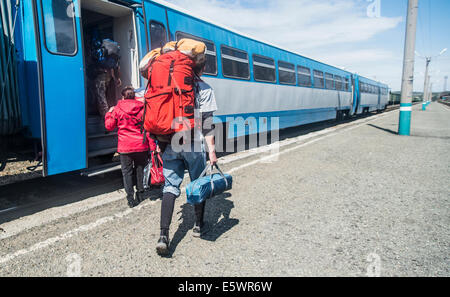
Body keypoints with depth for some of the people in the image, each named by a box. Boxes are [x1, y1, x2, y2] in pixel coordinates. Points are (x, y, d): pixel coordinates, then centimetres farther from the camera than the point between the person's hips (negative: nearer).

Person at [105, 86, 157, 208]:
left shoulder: (117, 109, -2)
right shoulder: (142, 108, 2)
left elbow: (109, 126, 5)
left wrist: (109, 113, 23)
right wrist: (152, 146, 2)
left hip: (125, 147, -2)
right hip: (141, 146, 2)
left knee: (127, 172, 7)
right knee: (140, 170, 17)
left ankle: (131, 199, 5)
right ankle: (140, 194, 25)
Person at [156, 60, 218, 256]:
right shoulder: (204, 89, -2)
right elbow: (207, 123, -8)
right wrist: (211, 149, -6)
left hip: (170, 144, 3)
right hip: (193, 145, -3)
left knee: (170, 186, 6)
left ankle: (164, 235, -3)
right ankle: (198, 225, 29)